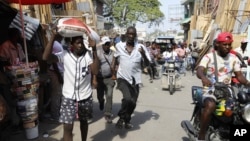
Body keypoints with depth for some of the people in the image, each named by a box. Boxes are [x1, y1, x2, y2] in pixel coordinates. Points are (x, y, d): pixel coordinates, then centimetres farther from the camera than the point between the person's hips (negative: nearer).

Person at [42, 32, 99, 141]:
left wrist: (94, 49, -26)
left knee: (84, 121, 24)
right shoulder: (65, 55, -9)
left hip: (85, 97, 2)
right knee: (67, 127, -3)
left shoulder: (88, 54, -8)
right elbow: (46, 57, -23)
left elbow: (95, 71, -22)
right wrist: (53, 36, -27)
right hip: (68, 97, -2)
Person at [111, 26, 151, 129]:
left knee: (133, 103, 11)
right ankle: (121, 117, 3)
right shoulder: (119, 46, 0)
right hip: (122, 78, -2)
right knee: (127, 99, -24)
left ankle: (127, 120, 39)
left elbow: (147, 64, -5)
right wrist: (113, 65, 5)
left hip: (135, 79, 2)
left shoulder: (140, 47, -4)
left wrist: (143, 54, -23)